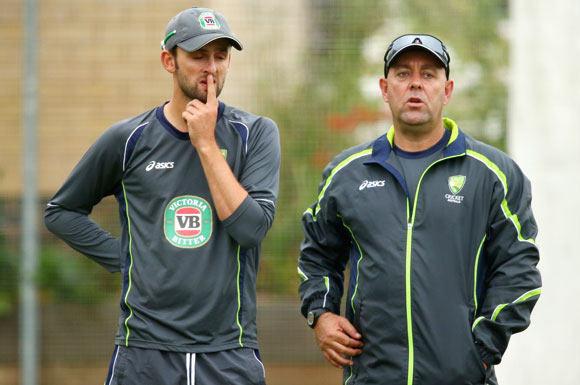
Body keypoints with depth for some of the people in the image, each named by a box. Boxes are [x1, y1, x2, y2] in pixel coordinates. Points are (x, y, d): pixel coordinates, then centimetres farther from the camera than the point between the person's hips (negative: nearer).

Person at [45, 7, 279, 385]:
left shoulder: (255, 134, 3)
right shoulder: (129, 139, 4)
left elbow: (251, 226, -11)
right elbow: (62, 212, 16)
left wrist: (206, 145, -10)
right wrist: (125, 258, 4)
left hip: (230, 353, 0)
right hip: (146, 350, 0)